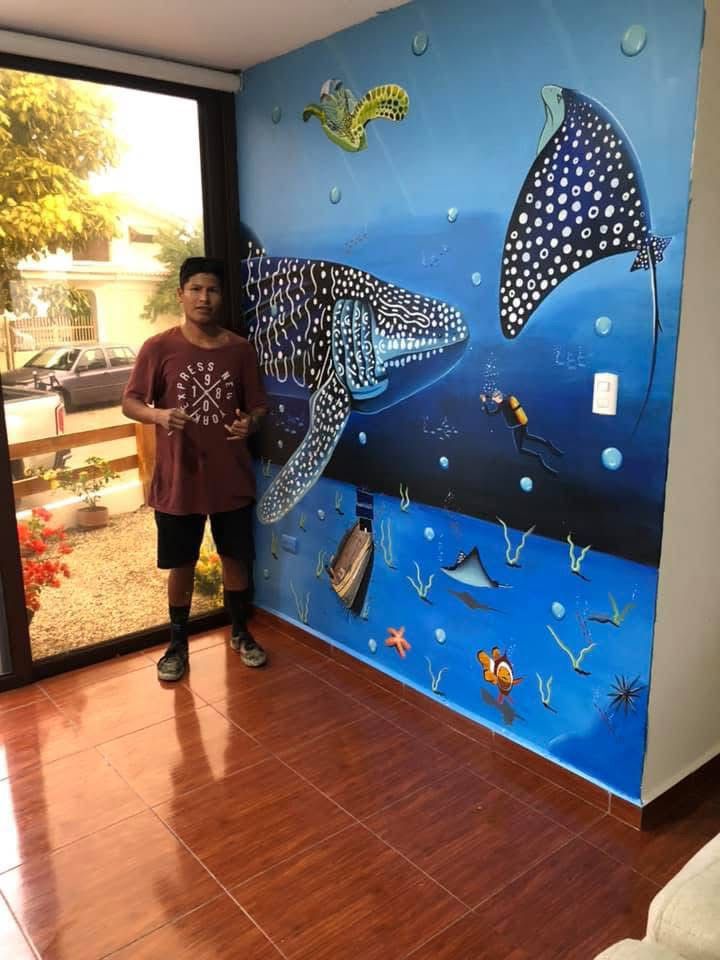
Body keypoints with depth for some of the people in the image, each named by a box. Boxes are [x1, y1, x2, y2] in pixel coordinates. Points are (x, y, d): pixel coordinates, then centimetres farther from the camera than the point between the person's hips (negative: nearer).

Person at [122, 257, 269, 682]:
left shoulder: (241, 349, 0)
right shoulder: (158, 348, -6)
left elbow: (259, 405, 7)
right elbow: (130, 402, -2)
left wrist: (250, 422, -17)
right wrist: (158, 415, -24)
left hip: (232, 477, 2)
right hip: (178, 479, -1)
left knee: (237, 557, 15)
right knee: (182, 565, 11)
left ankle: (241, 632, 36)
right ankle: (178, 644, 31)